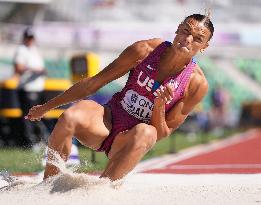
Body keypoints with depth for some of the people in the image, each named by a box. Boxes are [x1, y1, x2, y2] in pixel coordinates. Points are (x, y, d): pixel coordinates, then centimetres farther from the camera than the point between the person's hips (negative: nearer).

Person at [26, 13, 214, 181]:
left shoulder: (197, 84, -9)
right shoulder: (144, 50, -7)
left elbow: (162, 134, -4)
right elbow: (94, 82, 1)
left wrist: (160, 106, -26)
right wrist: (47, 107, 5)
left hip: (131, 142, -1)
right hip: (109, 120, 1)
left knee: (146, 133, -39)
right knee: (70, 117, -33)